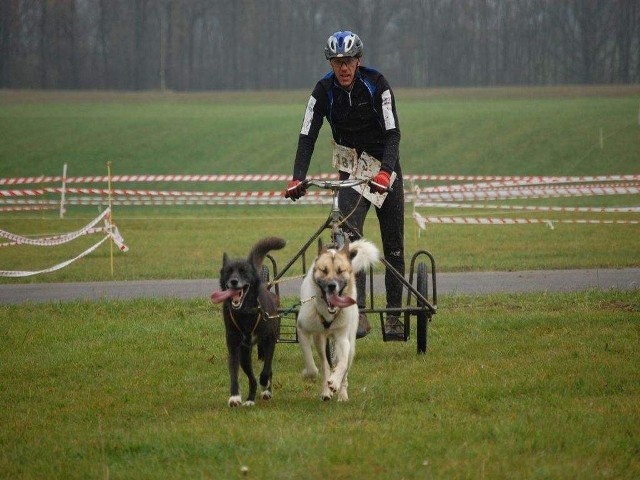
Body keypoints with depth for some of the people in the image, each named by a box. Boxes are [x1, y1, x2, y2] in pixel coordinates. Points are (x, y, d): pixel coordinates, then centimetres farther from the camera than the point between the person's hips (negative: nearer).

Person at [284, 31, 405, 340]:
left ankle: (394, 313, 14)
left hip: (384, 166, -1)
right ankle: (358, 312, -26)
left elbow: (393, 132, -25)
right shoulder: (324, 91, -11)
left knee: (393, 244, 2)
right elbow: (307, 135, -16)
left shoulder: (377, 84, -18)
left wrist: (385, 171, -42)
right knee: (349, 235, -21)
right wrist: (297, 178, -30)